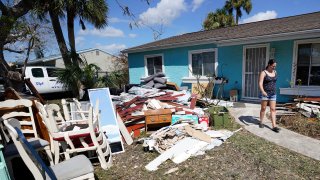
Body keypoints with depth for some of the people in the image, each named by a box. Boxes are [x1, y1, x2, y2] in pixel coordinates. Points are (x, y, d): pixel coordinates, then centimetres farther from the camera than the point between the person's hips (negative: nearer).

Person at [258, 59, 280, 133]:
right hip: (265, 93, -5)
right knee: (263, 108, 6)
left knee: (273, 109, 1)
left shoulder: (275, 72, 9)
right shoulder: (263, 73, -10)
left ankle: (274, 126, 1)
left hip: (273, 94, 5)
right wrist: (262, 91, -35)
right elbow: (260, 83, -20)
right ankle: (261, 122, 22)